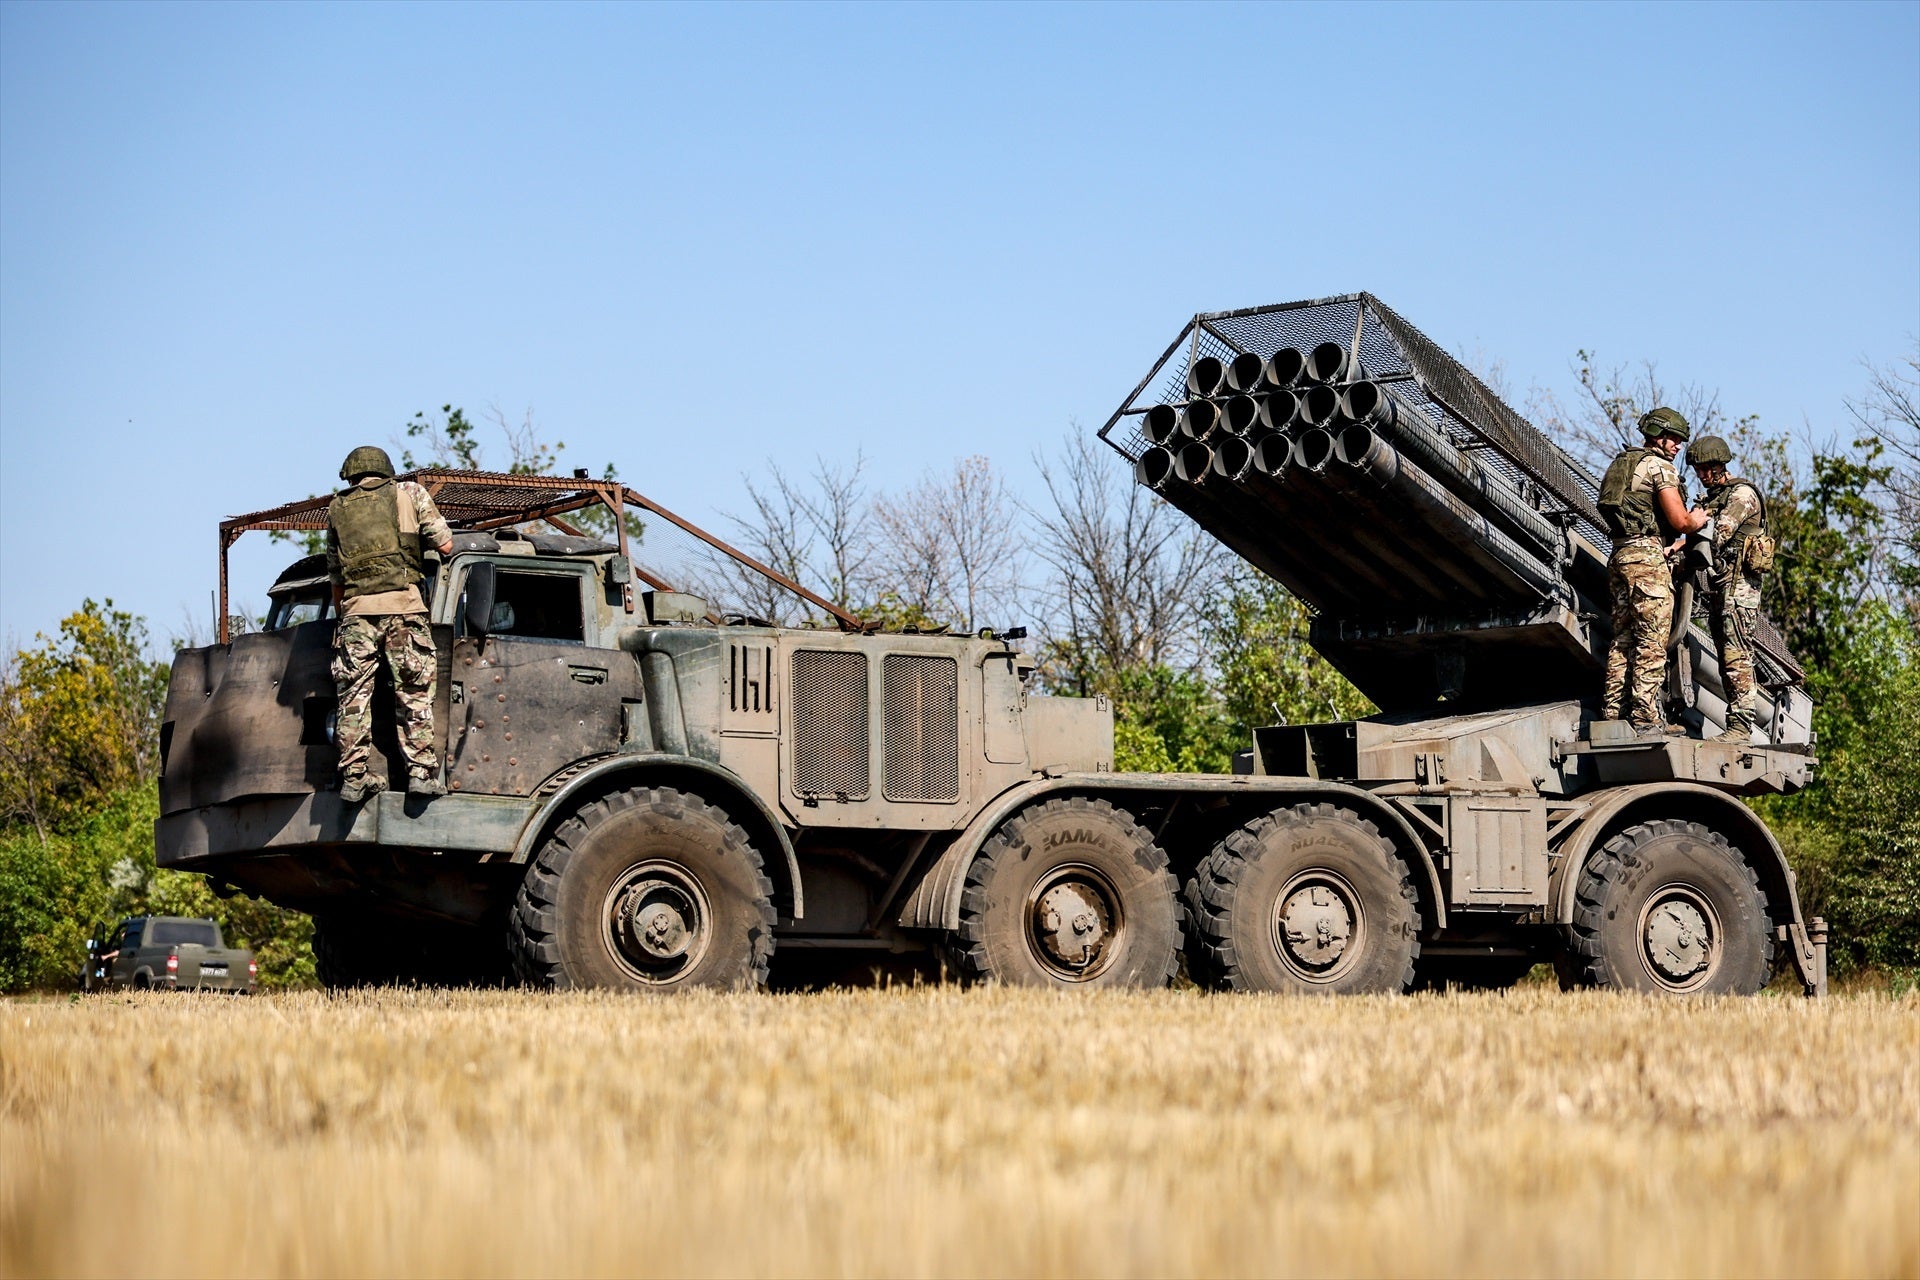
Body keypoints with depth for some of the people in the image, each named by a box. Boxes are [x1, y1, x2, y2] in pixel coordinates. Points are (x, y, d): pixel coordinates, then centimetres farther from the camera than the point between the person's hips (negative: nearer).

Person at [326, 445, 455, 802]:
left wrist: (341, 617, 26)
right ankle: (421, 771, -5)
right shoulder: (408, 492, 12)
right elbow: (445, 545, 8)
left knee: (354, 696, 4)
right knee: (413, 693, 1)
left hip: (356, 609, 2)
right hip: (403, 605, -2)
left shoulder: (337, 509, 19)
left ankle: (353, 776, -1)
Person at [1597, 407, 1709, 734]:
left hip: (1620, 555, 9)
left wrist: (1666, 544, 19)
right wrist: (1697, 521, 8)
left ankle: (1612, 714, 8)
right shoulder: (1659, 466, -6)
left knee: (1624, 638, 10)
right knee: (1652, 639, -9)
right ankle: (1647, 717, -13)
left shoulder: (1623, 463, 22)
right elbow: (1680, 521, -13)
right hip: (1647, 557, -9)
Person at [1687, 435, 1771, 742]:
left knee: (1736, 657, -14)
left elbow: (1719, 533, -17)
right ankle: (1735, 726, 5)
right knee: (1726, 659, 5)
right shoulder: (1711, 499, 23)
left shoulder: (1742, 494, -5)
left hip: (1738, 582, -9)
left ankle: (1741, 725, -18)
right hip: (1717, 584, 9)